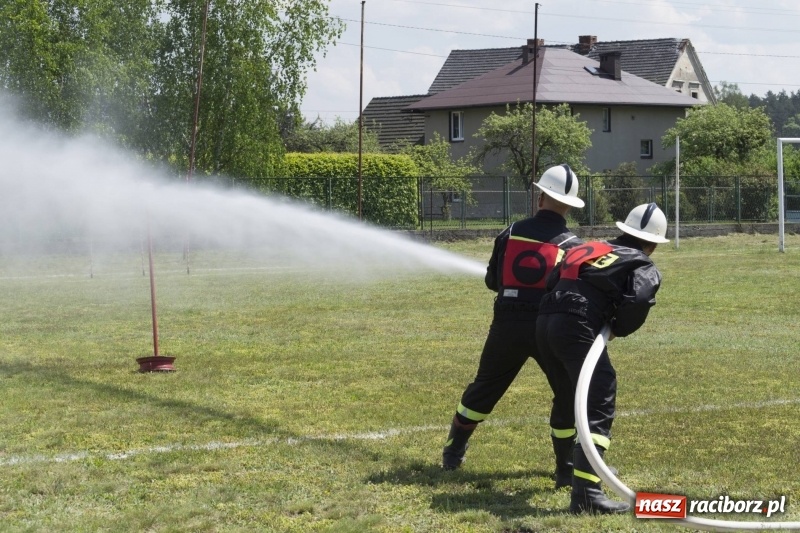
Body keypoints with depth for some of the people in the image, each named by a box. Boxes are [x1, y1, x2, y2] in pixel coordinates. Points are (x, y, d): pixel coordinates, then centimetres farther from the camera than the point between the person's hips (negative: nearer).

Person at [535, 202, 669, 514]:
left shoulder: (587, 249, 29)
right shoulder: (644, 267, 11)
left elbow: (552, 281, 23)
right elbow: (639, 301, -9)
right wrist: (617, 329, 6)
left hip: (545, 322, 7)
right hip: (577, 328, -7)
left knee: (568, 397, 27)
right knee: (598, 407, -9)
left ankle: (575, 464, 47)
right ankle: (585, 493, -23)